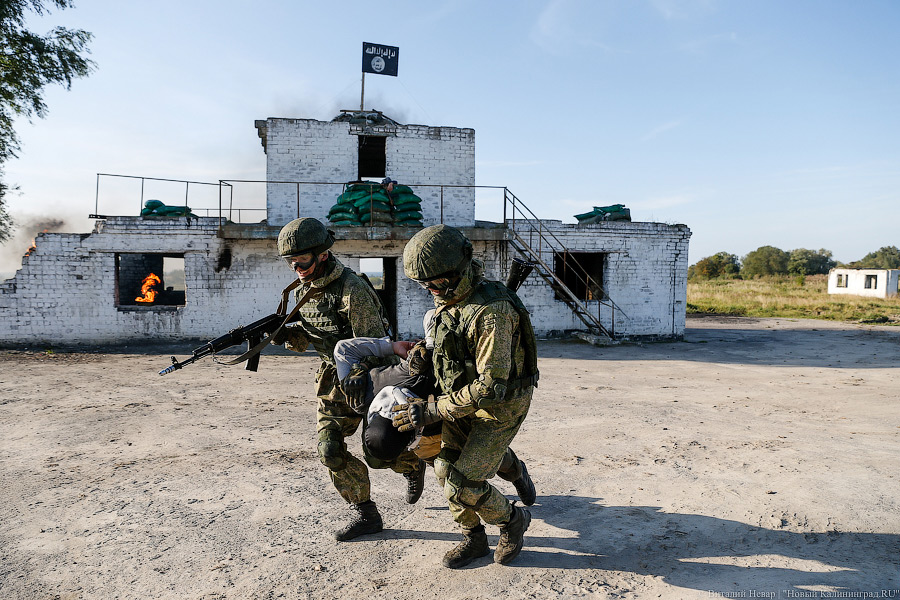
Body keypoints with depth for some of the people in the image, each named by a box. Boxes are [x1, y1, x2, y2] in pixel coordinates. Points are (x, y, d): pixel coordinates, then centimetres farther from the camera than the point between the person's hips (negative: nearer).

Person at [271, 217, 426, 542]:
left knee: (376, 453, -1)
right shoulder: (306, 288, 2)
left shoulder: (352, 290, -24)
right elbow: (305, 335, 11)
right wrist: (283, 333, -10)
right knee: (331, 450, 1)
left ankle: (412, 463, 33)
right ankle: (366, 514, 16)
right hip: (334, 378, 7)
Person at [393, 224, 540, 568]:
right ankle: (474, 539, 28)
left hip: (501, 407, -8)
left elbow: (492, 386, -34)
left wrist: (433, 411, -31)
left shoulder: (491, 312, -33)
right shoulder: (448, 297, -4)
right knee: (446, 469, 7)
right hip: (464, 398, 8)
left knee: (463, 486, -8)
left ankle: (513, 520, 21)